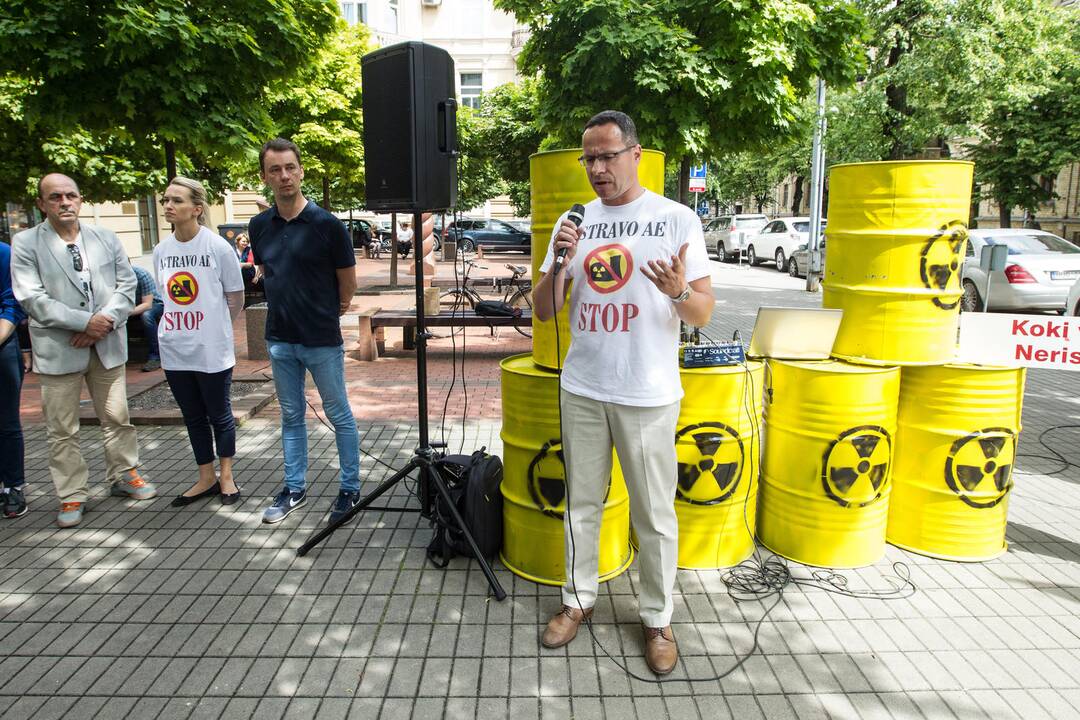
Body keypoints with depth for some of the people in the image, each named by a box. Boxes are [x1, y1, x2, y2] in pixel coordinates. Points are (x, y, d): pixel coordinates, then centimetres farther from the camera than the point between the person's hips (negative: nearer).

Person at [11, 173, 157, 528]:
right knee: (62, 429, 6)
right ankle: (72, 495, 18)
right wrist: (85, 322, -17)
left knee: (117, 417, 13)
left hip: (107, 345, 2)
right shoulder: (25, 243, -3)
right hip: (58, 348, -2)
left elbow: (127, 284, 2)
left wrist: (105, 322, -12)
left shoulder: (106, 237, 6)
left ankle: (124, 475, 30)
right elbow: (32, 298, -11)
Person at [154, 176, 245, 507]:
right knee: (193, 418, 14)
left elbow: (235, 299, -3)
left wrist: (214, 329, 6)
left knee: (220, 416, 9)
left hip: (211, 351, -5)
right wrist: (186, 326, 9)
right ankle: (206, 479, 28)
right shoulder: (161, 250, 4)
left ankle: (226, 477, 24)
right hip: (174, 350, 5)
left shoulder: (218, 247, -11)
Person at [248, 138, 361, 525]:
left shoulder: (326, 224, -12)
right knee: (291, 417, 15)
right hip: (280, 339, 5)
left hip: (322, 340, -5)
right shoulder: (259, 226, 3)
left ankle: (350, 489, 18)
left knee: (339, 416, 6)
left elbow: (347, 282, -2)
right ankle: (295, 489, 28)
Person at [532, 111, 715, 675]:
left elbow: (704, 315, -5)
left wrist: (680, 292, -27)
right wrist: (558, 262, -13)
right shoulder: (573, 222, 6)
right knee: (581, 503, 15)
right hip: (581, 390, 4)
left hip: (647, 395, -3)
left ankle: (657, 618, 26)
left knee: (654, 513, 7)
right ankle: (578, 599, 34)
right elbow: (543, 311, 6)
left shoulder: (677, 219, -4)